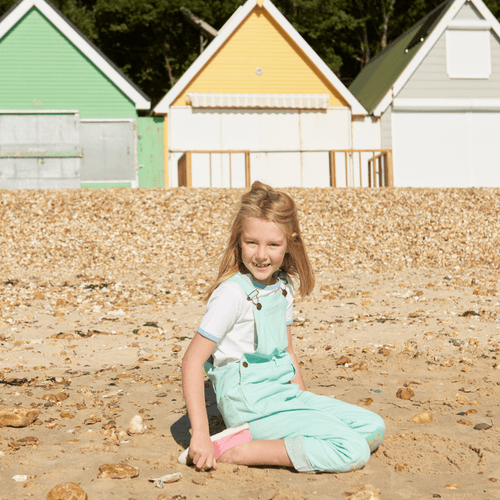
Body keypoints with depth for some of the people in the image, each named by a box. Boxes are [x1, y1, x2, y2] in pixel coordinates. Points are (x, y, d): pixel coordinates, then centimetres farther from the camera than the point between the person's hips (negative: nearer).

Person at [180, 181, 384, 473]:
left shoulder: (283, 287, 7)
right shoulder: (232, 294, -17)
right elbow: (193, 360, -19)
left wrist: (306, 401, 14)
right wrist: (200, 435, -22)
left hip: (286, 395, 8)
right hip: (251, 405, -8)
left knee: (374, 428, 4)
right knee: (353, 453, -18)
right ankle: (233, 450, -14)